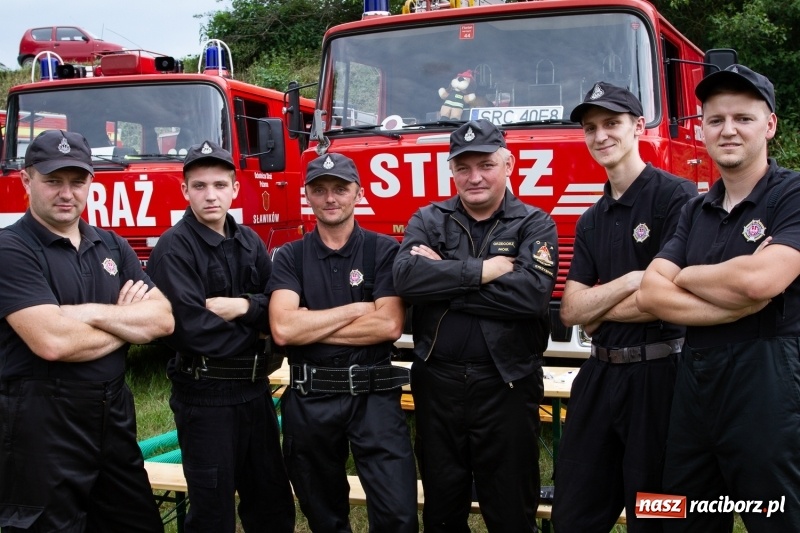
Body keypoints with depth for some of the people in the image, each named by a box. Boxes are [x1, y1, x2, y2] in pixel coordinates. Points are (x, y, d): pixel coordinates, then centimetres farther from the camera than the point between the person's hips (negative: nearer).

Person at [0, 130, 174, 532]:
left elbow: (162, 319, 0)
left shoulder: (111, 246, 8)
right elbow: (52, 342, -24)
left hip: (115, 412, 7)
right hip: (42, 423, -6)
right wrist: (128, 322, -8)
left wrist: (92, 313, -15)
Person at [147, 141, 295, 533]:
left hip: (255, 388, 6)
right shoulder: (173, 247, -12)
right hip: (204, 396, -6)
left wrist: (243, 306, -17)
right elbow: (192, 329, -22)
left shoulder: (249, 242, 7)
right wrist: (255, 332, -10)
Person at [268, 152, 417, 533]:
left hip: (373, 395, -2)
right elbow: (283, 329, -13)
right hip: (309, 398, 2)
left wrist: (311, 325, -11)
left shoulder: (383, 250, -2)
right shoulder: (290, 257, 2)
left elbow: (389, 326, -14)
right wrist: (357, 308, -11)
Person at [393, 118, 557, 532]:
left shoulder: (534, 225, -1)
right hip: (437, 384, 2)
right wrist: (483, 270, -18)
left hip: (506, 386, -2)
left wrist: (442, 278, -14)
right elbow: (406, 277, -14)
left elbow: (531, 292, -19)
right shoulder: (428, 220, 5)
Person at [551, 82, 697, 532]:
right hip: (600, 374, 7)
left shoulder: (676, 197, -8)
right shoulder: (591, 220, 13)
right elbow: (571, 311, 3)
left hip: (658, 375, -6)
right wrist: (632, 279, -12)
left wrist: (596, 308, -4)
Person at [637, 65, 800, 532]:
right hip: (694, 387, 7)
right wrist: (734, 303, -15)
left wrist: (686, 275, -3)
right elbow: (650, 294, 1)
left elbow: (761, 279, -22)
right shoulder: (695, 212, 12)